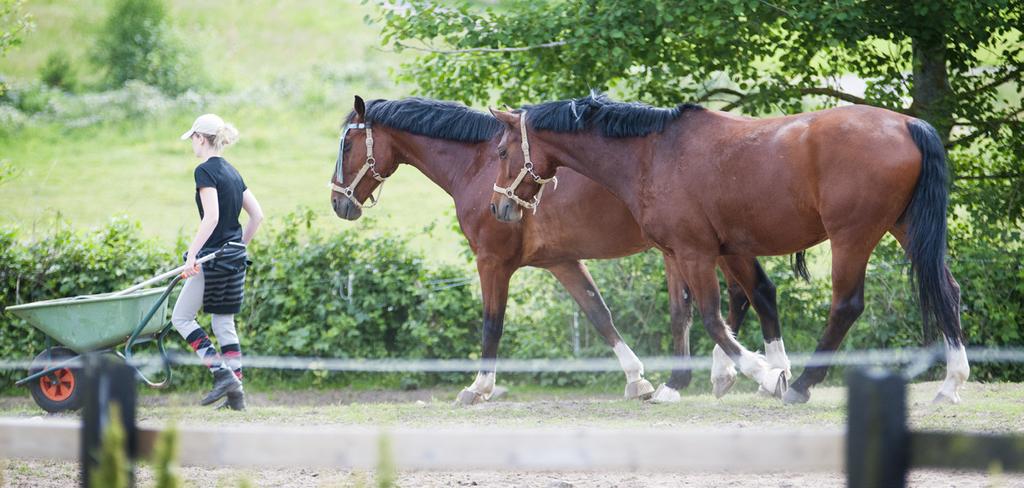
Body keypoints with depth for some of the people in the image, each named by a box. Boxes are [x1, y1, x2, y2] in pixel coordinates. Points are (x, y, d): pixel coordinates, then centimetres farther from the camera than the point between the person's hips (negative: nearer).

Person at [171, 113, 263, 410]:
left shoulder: (205, 171, -12)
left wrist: (192, 255, -24)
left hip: (214, 256, -8)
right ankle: (236, 393, 8)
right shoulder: (232, 172, 14)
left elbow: (211, 217, -22)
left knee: (181, 317, 1)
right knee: (224, 323, 11)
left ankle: (222, 374, -9)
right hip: (235, 258, 8)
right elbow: (257, 215, 15)